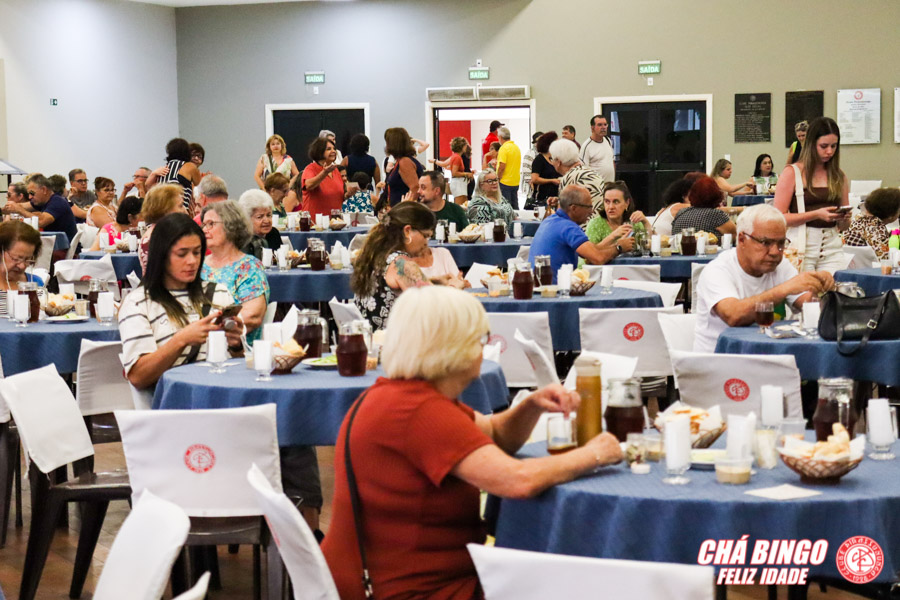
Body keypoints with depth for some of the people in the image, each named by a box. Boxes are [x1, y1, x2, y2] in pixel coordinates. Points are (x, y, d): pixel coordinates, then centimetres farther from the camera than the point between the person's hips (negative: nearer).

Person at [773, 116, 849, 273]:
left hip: (832, 248, 3)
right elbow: (779, 218, -9)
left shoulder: (839, 176, 13)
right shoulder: (792, 173, 0)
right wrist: (816, 214, -15)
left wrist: (844, 216, -3)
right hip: (802, 248, -3)